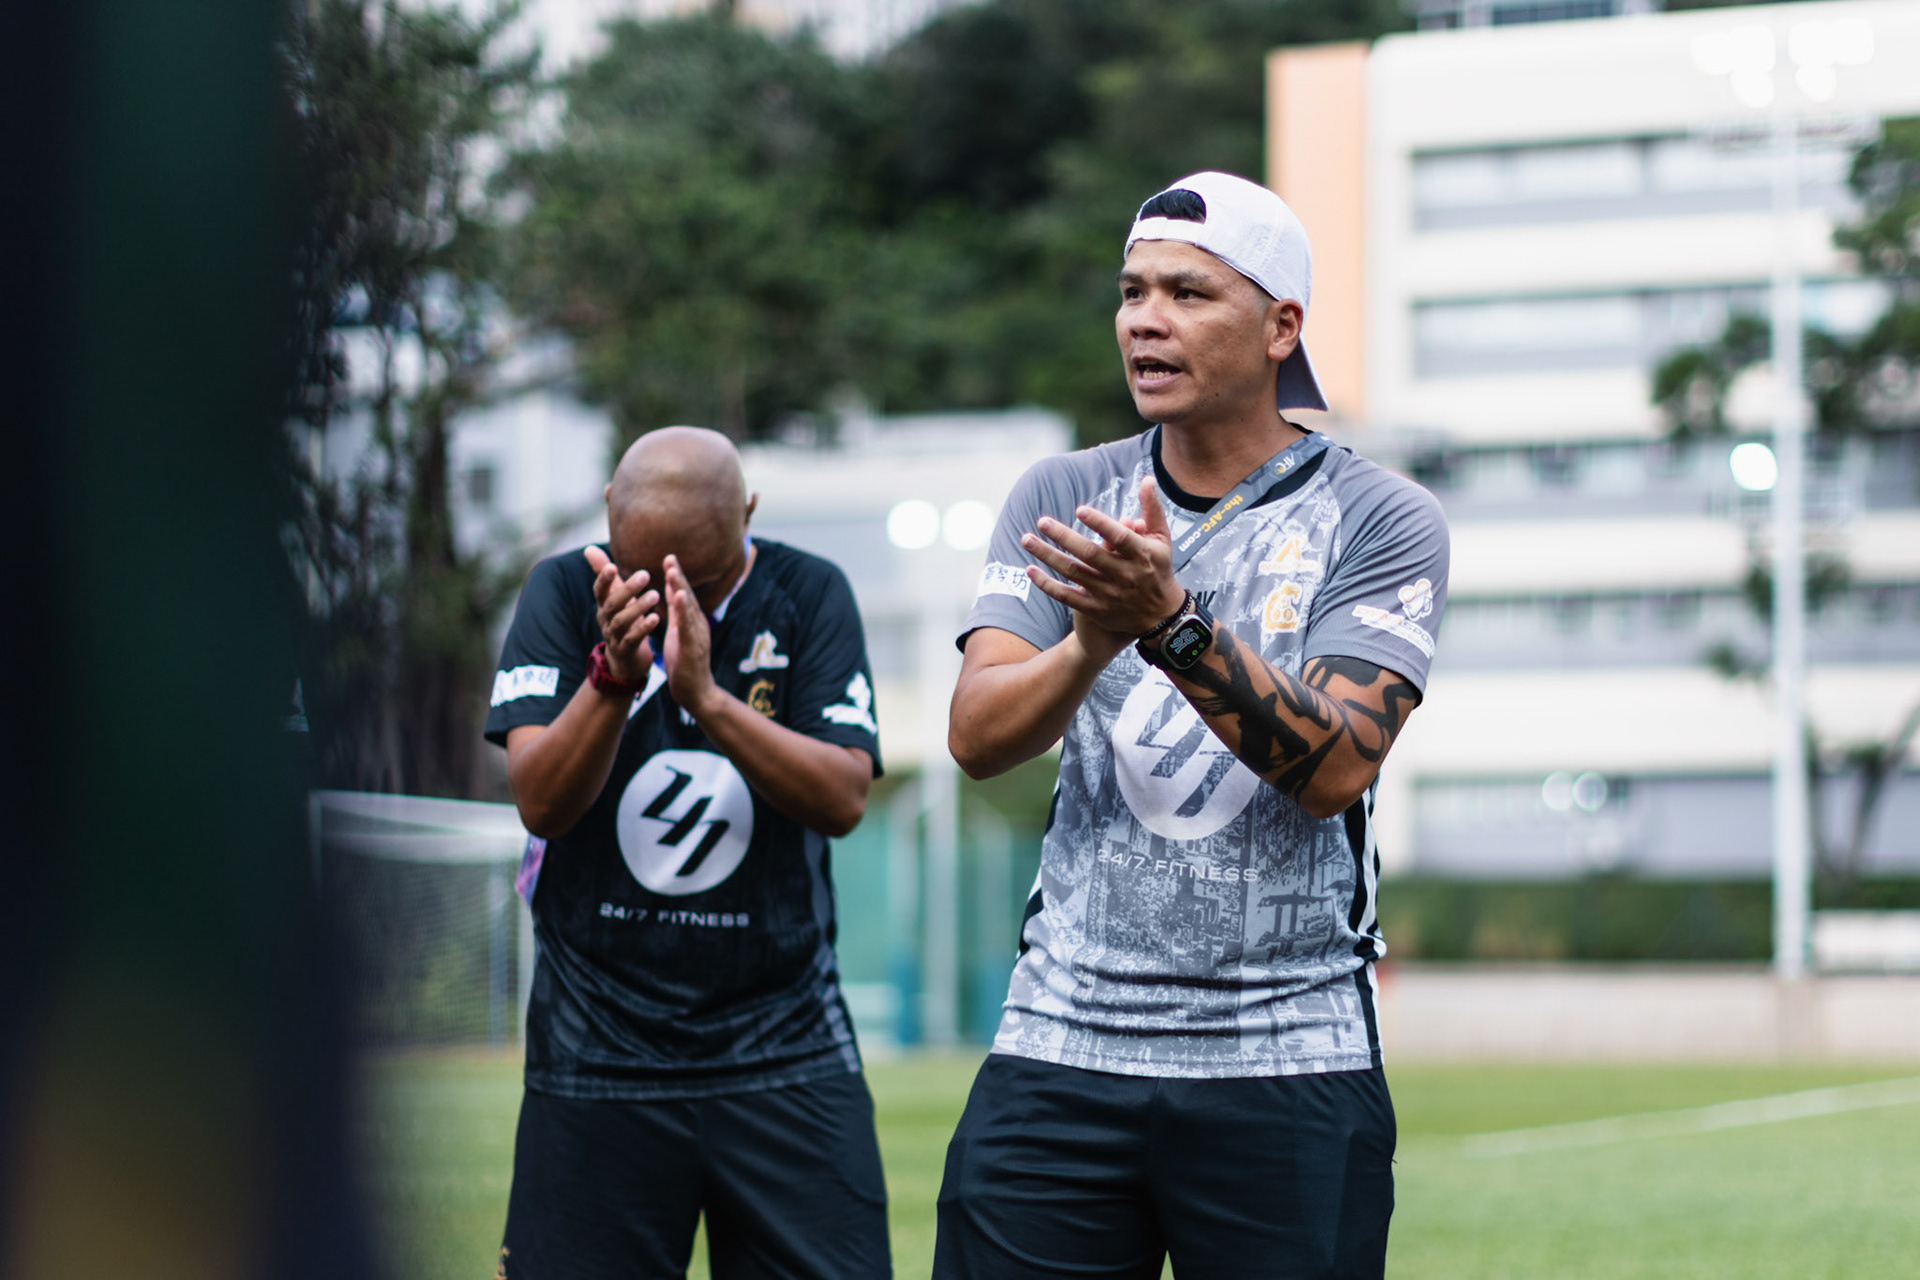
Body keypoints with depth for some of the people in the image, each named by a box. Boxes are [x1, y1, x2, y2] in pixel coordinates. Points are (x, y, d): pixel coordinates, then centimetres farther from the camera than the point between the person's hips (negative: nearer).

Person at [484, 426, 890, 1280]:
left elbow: (843, 799, -9)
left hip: (784, 1050, 0)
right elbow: (539, 802, -10)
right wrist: (613, 676, -26)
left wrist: (707, 699, -22)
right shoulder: (565, 593, 0)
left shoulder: (810, 597, 1)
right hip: (595, 1048, 0)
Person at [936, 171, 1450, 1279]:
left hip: (1290, 1069, -2)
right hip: (1061, 1052, 2)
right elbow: (978, 738, -3)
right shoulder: (1064, 500, 9)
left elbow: (1336, 767, -14)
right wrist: (1092, 643, -23)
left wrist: (1170, 620, -26)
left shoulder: (1382, 521, -1)